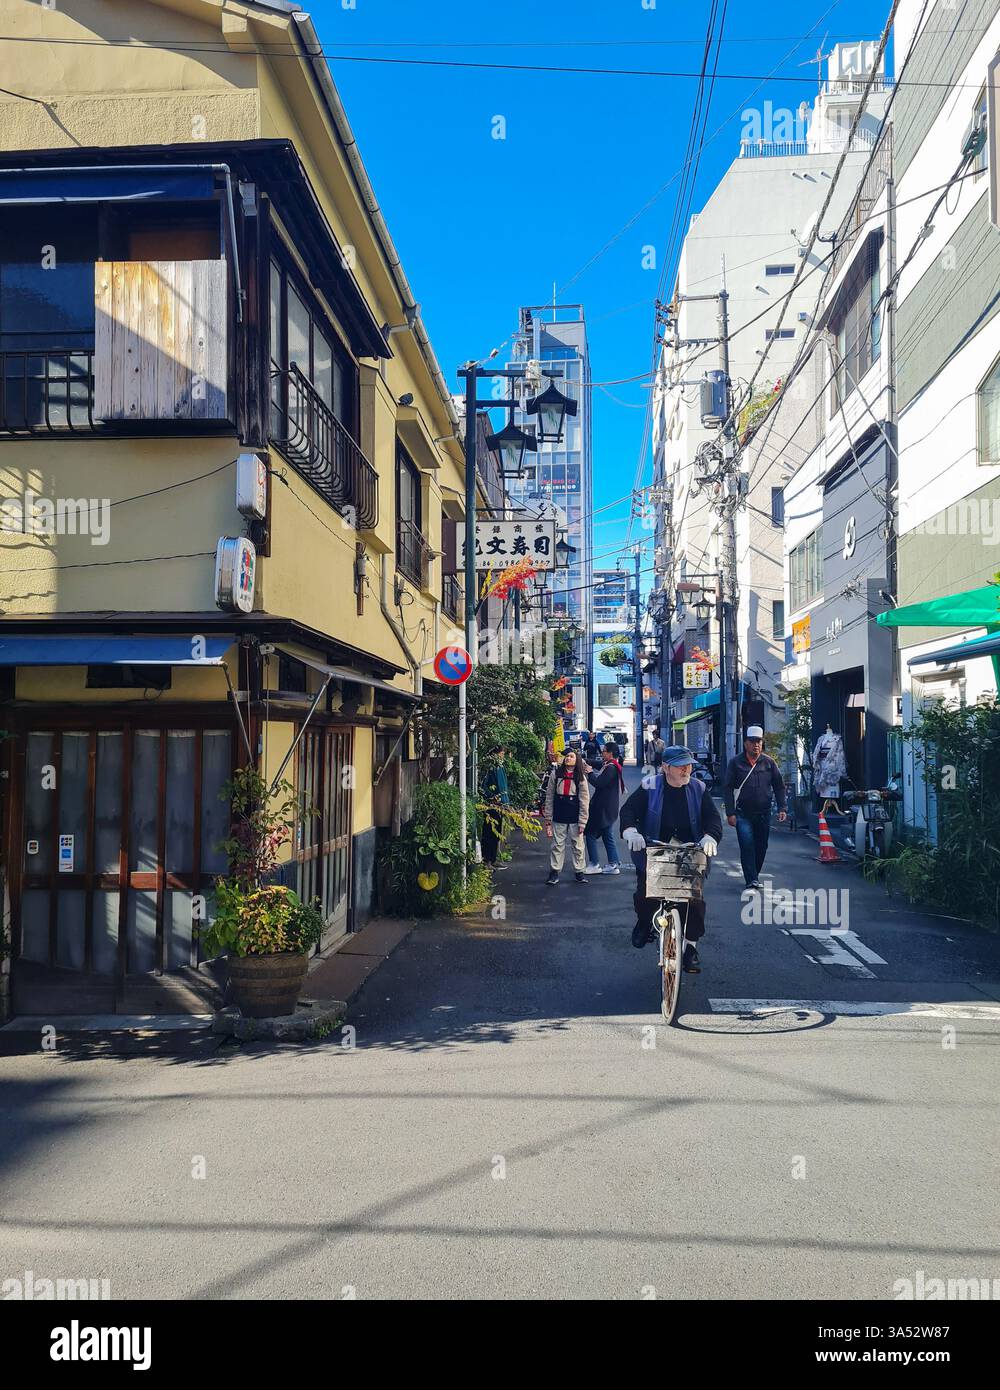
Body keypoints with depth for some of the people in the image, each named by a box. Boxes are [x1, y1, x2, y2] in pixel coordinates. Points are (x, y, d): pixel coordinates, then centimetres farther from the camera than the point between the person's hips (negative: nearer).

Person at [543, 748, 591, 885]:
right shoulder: (555, 774, 3)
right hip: (559, 817, 1)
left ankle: (579, 871, 17)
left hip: (575, 817, -1)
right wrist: (548, 819, 1)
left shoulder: (581, 777, -1)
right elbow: (549, 797, 4)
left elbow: (584, 801, -1)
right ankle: (554, 871, 12)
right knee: (557, 844, 5)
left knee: (578, 845, 7)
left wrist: (582, 822, -6)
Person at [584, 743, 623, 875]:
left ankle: (594, 865, 1)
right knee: (607, 836, 14)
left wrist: (589, 772, -12)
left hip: (604, 809, -10)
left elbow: (598, 783, -25)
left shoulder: (611, 768, -20)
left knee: (591, 834, -3)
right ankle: (614, 864, 17)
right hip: (606, 808, 10)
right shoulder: (607, 765, 12)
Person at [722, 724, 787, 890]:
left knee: (761, 846, 10)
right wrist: (730, 812, -8)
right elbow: (727, 788, -3)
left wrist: (781, 808, 1)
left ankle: (754, 875, 28)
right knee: (747, 845, -12)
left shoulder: (769, 762, 5)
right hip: (743, 813, -3)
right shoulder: (736, 762, -2)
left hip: (764, 813, 3)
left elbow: (779, 786, 10)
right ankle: (752, 880, -11)